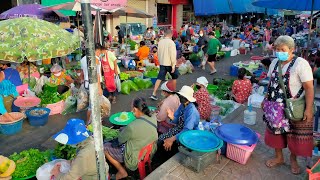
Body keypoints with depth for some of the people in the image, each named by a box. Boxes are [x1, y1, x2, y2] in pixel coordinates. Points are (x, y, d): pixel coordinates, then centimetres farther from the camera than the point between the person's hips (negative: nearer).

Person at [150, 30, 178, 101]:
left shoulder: (160, 42, 5)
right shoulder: (171, 42, -14)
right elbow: (173, 55, -17)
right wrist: (173, 65, -15)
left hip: (162, 63, 5)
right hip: (169, 63, -5)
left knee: (159, 78, 3)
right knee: (174, 77, 18)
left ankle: (154, 94, -5)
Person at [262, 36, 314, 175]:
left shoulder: (301, 64, -17)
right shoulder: (275, 62, 3)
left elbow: (309, 87, -18)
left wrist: (309, 109, -21)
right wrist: (266, 100, 11)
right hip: (276, 106, 5)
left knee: (295, 135, 10)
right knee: (276, 130, 13)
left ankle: (293, 158, 36)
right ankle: (279, 157, 35)